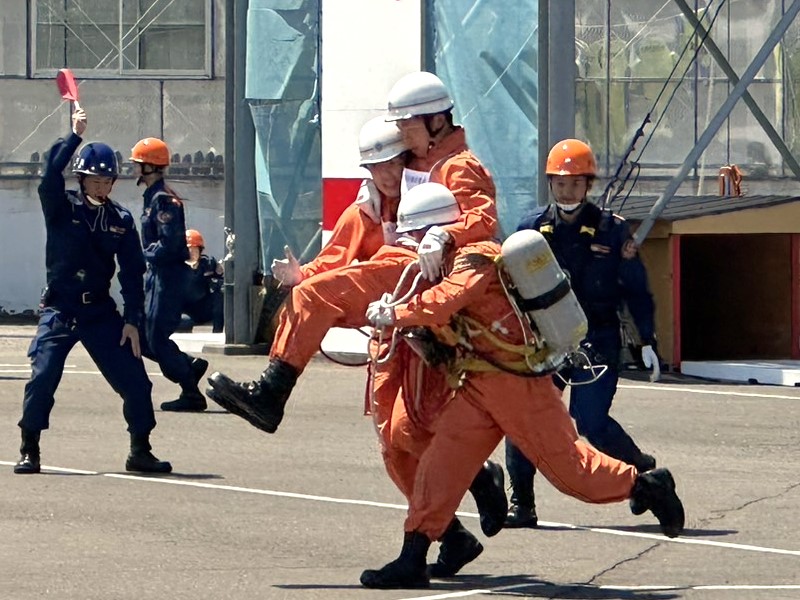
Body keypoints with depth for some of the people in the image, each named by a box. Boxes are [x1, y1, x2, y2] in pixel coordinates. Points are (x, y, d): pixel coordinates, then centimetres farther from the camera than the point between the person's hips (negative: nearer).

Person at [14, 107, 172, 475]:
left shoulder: (121, 220, 6)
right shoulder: (62, 208, -1)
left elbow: (132, 274, 5)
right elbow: (51, 174, -22)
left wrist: (131, 320, -2)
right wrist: (75, 135, -23)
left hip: (100, 311, 3)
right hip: (59, 309, -2)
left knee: (135, 381, -3)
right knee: (43, 377, -14)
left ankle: (140, 452, 10)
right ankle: (29, 451, 0)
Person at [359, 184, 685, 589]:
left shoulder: (475, 257, -17)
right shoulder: (455, 262, 15)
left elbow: (445, 301, -34)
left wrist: (394, 314, -23)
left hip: (517, 382, -9)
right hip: (478, 386, 9)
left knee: (567, 463, 2)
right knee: (441, 460, -2)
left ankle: (647, 485, 25)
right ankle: (412, 562, -3)